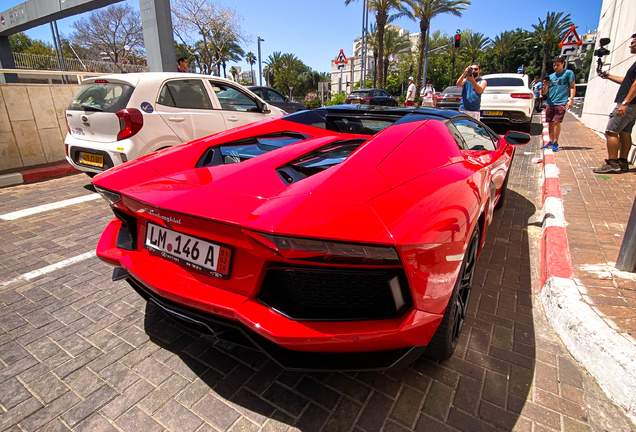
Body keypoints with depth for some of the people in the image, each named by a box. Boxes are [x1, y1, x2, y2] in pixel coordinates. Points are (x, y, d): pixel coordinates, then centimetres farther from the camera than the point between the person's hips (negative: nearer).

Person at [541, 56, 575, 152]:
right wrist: (545, 85, -5)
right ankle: (551, 142, 15)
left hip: (561, 102, -4)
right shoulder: (551, 76, 17)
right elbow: (545, 92, 15)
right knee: (550, 122, 6)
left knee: (557, 122, -12)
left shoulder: (568, 73, 7)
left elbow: (572, 87, 3)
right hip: (550, 103, 4)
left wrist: (571, 99, -9)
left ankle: (556, 143, -6)